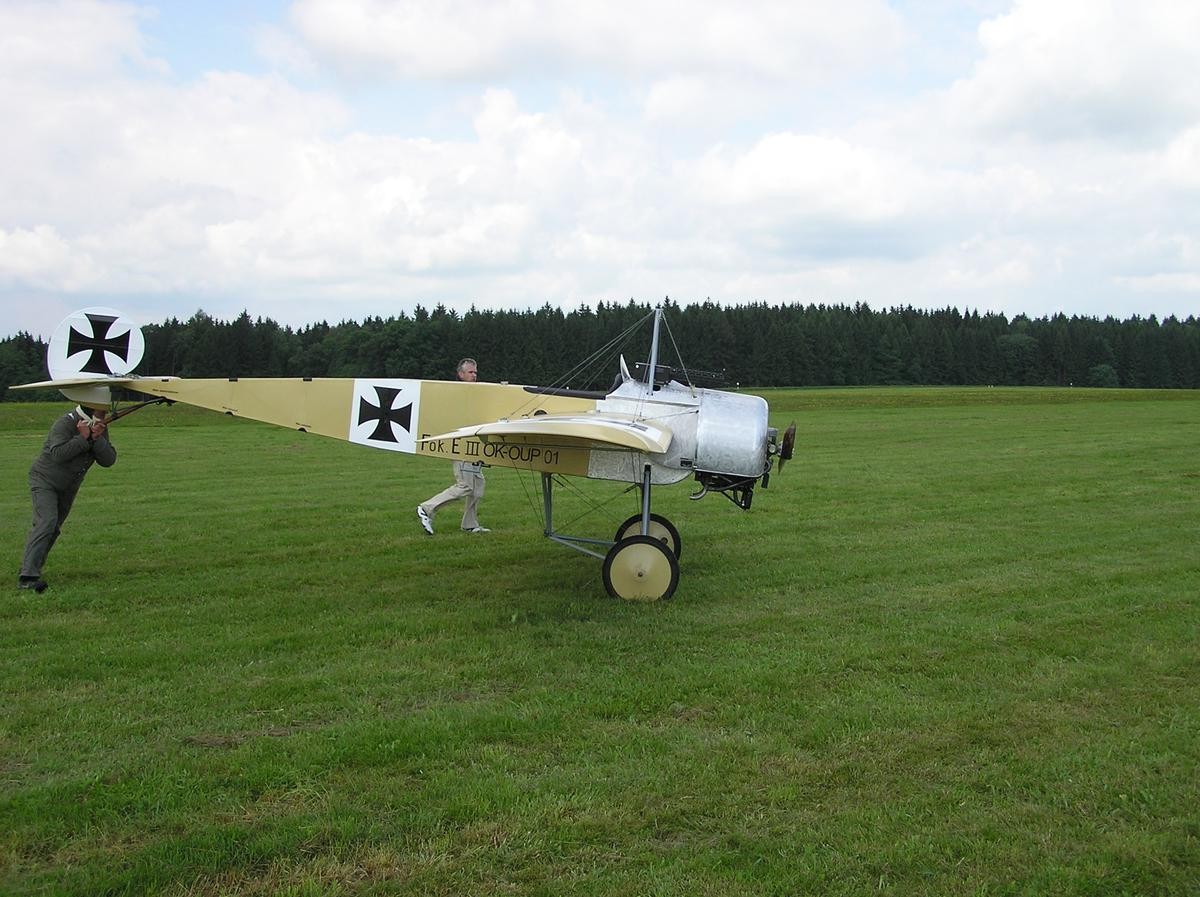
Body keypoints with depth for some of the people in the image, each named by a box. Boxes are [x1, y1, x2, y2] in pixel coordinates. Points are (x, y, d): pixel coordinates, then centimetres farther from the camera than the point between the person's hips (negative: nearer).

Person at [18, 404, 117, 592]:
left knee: (55, 528, 12)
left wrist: (97, 439, -28)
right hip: (45, 480, -7)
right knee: (46, 522, -23)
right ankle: (28, 576, -26)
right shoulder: (65, 424, -25)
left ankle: (33, 567, 27)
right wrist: (83, 438, -37)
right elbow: (57, 454, -38)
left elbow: (108, 460, -15)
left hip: (68, 487, 7)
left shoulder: (101, 429, -6)